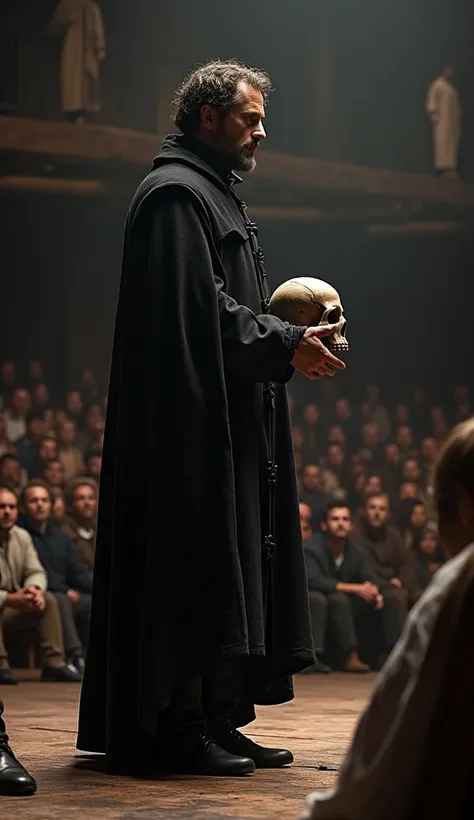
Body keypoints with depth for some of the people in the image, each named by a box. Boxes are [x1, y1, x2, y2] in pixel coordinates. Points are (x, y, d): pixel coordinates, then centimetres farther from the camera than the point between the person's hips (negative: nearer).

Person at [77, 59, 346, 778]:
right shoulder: (174, 194, -10)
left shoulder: (216, 196, 23)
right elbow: (200, 309, -19)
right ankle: (180, 726, -7)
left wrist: (293, 339, 8)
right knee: (195, 569, -10)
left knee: (233, 572, 10)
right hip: (194, 419, -11)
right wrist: (286, 344, -18)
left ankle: (217, 721, 14)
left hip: (233, 427, 11)